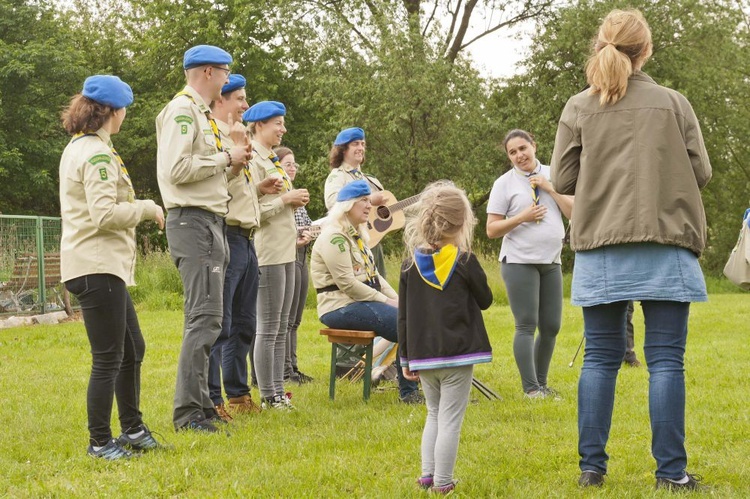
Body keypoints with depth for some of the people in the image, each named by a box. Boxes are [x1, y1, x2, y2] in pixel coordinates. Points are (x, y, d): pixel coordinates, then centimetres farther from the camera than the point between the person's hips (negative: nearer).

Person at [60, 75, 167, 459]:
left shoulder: (79, 147, 18)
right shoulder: (97, 153, -15)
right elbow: (104, 214, -23)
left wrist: (137, 210, 14)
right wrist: (147, 208, -10)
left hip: (102, 266, 11)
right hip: (97, 266, -11)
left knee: (132, 350, 17)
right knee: (108, 360, -4)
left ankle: (132, 430, 25)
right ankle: (100, 443, 3)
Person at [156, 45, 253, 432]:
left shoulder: (201, 113, 20)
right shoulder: (181, 110, -11)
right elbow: (176, 169, -22)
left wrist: (232, 164, 6)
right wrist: (225, 158, -12)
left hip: (210, 222, 11)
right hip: (194, 222, -11)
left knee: (206, 318, 12)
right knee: (205, 318, -13)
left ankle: (201, 405, 18)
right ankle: (188, 412, -11)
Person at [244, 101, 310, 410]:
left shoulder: (271, 160, 18)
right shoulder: (253, 160, -12)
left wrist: (294, 200, 7)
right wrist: (286, 199, -13)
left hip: (285, 251, 10)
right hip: (267, 253, -10)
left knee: (281, 328, 11)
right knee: (268, 328, -4)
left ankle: (278, 393, 16)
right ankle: (268, 397, 1)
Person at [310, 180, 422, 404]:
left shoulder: (356, 235, 19)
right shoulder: (334, 238, -13)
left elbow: (373, 275, 19)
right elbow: (348, 284, -20)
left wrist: (396, 298, 3)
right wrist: (386, 301, -15)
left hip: (359, 303, 10)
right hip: (340, 308, -10)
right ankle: (408, 392, -10)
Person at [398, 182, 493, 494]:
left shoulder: (411, 263, 2)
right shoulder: (464, 261, -10)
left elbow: (403, 317, 6)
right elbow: (485, 300, 4)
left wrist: (406, 359, 13)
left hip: (423, 356, 4)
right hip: (457, 355, -4)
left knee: (434, 414, 20)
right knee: (450, 420, 0)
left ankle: (427, 475, 18)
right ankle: (442, 483, 1)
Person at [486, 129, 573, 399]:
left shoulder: (553, 175, 9)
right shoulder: (504, 183, -1)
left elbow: (574, 213, 4)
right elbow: (491, 230, -3)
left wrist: (550, 189, -7)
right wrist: (522, 218, -16)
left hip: (551, 262, 4)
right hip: (519, 262, -4)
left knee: (551, 326, 6)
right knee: (527, 325, -8)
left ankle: (541, 384, 18)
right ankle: (530, 387, -3)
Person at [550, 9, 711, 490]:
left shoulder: (579, 108, 2)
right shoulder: (673, 103, -1)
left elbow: (562, 179, 2)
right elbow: (701, 172, 1)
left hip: (600, 250, 2)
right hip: (666, 246, -2)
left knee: (601, 357, 8)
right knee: (666, 359, 1)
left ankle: (592, 466, 9)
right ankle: (671, 470, 1)